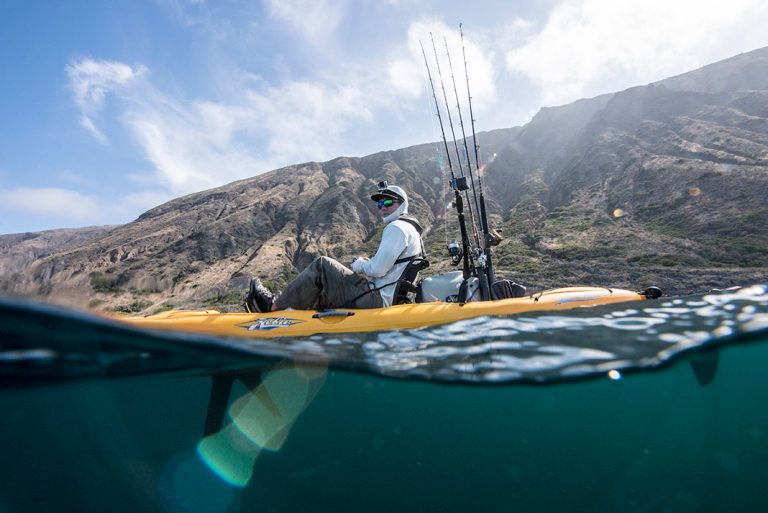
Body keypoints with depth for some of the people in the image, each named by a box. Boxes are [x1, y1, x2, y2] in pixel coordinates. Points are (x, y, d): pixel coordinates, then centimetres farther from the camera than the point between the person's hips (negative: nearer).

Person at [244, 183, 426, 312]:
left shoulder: (396, 228, -12)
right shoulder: (409, 228, 22)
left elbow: (377, 270, -21)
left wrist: (359, 264, -2)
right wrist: (366, 264, 9)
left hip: (376, 298, -10)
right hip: (386, 299, 10)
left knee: (322, 265, -7)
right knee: (321, 293, 14)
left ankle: (273, 305, 2)